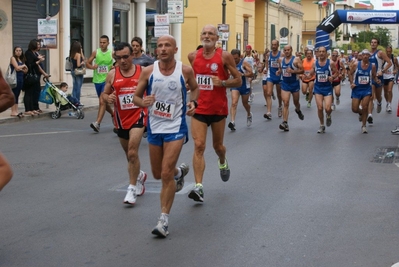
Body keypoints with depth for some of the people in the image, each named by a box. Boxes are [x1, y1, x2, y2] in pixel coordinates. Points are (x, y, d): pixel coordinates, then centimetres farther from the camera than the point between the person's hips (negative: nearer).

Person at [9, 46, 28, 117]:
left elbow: (25, 71, 11)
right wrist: (23, 66, -1)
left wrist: (21, 68, -9)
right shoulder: (13, 58, -5)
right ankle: (13, 112, -4)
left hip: (21, 79, 7)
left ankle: (16, 111, 12)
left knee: (17, 95, 9)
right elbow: (17, 67, -18)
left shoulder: (21, 59, 15)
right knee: (14, 95, -5)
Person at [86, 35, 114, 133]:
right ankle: (113, 114, 43)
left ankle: (97, 123, -22)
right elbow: (87, 64, 8)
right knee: (104, 102, 16)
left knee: (102, 101, -17)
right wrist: (92, 66, -14)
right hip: (97, 80, 4)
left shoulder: (112, 54, -3)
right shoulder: (95, 53, 2)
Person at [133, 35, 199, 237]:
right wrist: (143, 102, -21)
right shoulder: (148, 71, -5)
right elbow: (136, 97, 2)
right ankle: (180, 171, 52)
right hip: (154, 127, 3)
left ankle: (164, 219, 0)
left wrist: (193, 102, -8)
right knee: (158, 174, 17)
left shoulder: (185, 70, -8)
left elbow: (194, 88, 13)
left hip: (175, 127, -3)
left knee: (166, 174, -12)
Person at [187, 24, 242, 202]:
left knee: (217, 145, 15)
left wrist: (222, 83, -20)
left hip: (218, 109, -1)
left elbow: (238, 80, -5)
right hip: (199, 108, 1)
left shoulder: (225, 56, -8)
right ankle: (198, 187, -13)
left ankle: (223, 163, 51)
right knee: (199, 146, -11)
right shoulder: (193, 56, 2)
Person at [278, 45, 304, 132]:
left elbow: (302, 70, -15)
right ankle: (285, 123, -16)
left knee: (296, 102, 17)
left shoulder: (296, 60, -11)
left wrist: (293, 71, -28)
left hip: (294, 83, -2)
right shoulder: (281, 60, 3)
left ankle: (298, 110, 54)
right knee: (285, 103, -11)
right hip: (285, 83, 2)